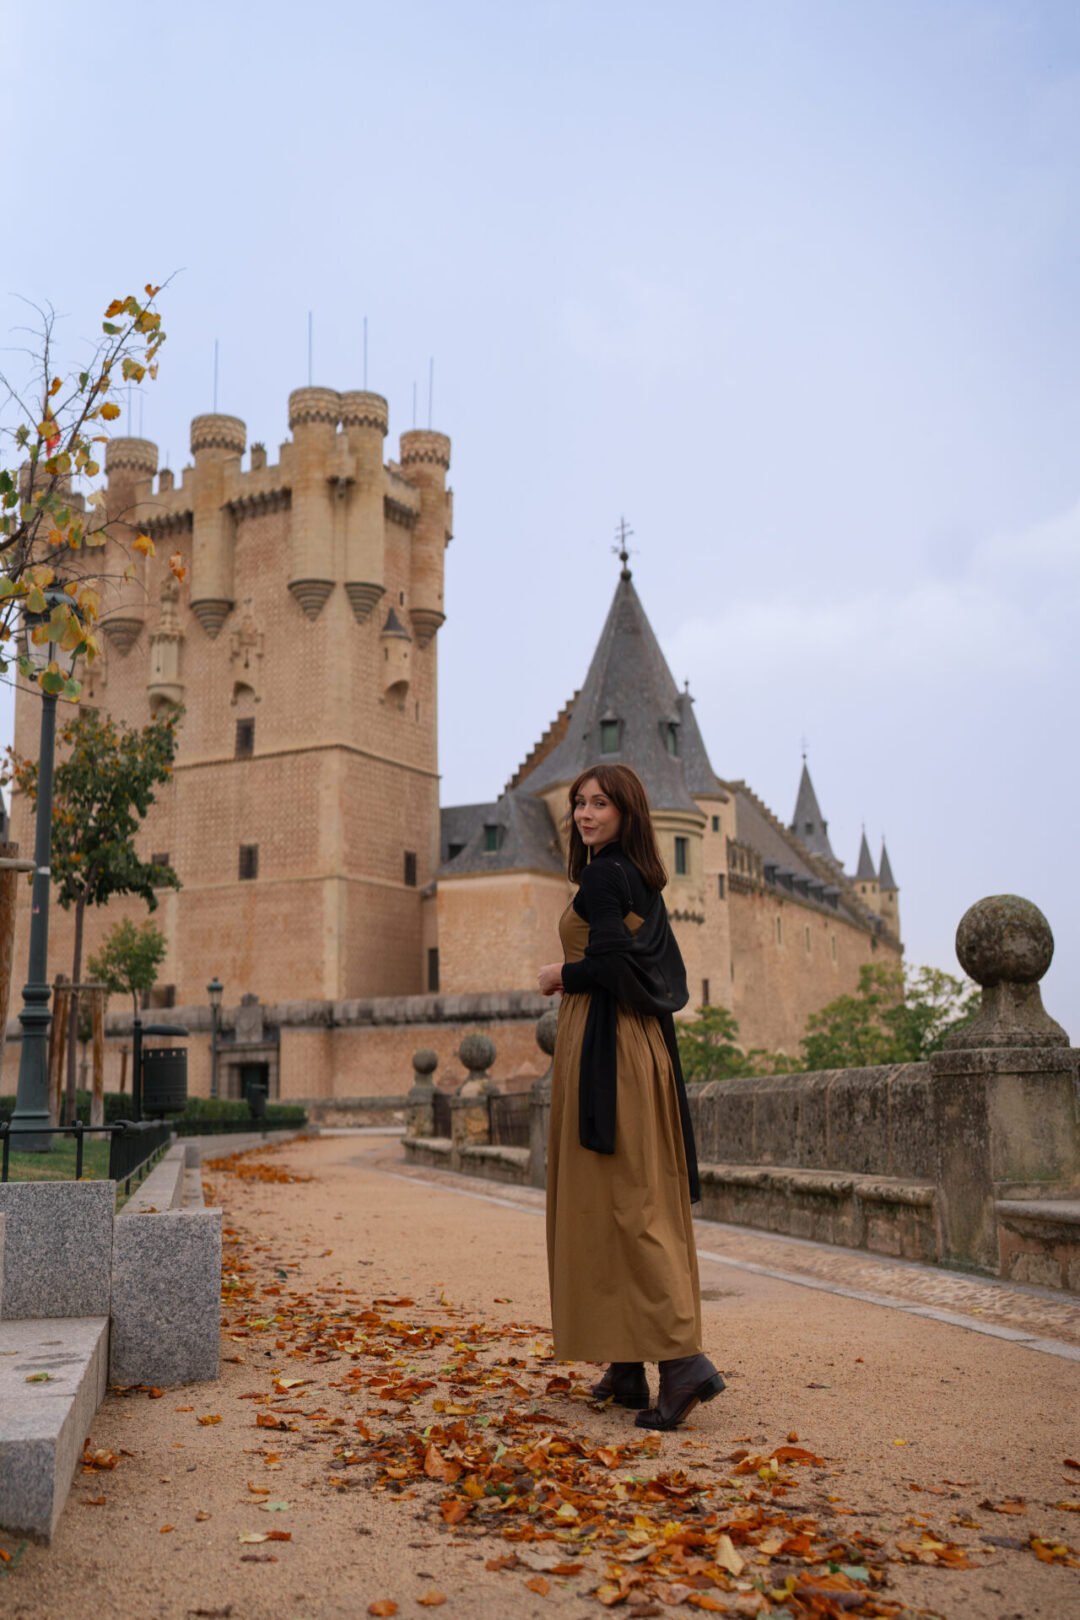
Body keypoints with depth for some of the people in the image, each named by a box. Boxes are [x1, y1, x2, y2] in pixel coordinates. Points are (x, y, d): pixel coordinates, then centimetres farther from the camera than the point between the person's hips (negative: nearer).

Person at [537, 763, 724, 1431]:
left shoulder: (602, 875, -10)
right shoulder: (645, 880, 17)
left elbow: (607, 963, -21)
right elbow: (668, 972, 20)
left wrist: (561, 974, -3)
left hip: (605, 1049, -9)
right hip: (646, 1047, 9)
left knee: (612, 1202, -7)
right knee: (646, 1201, 9)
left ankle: (683, 1357, -12)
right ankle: (628, 1366, 16)